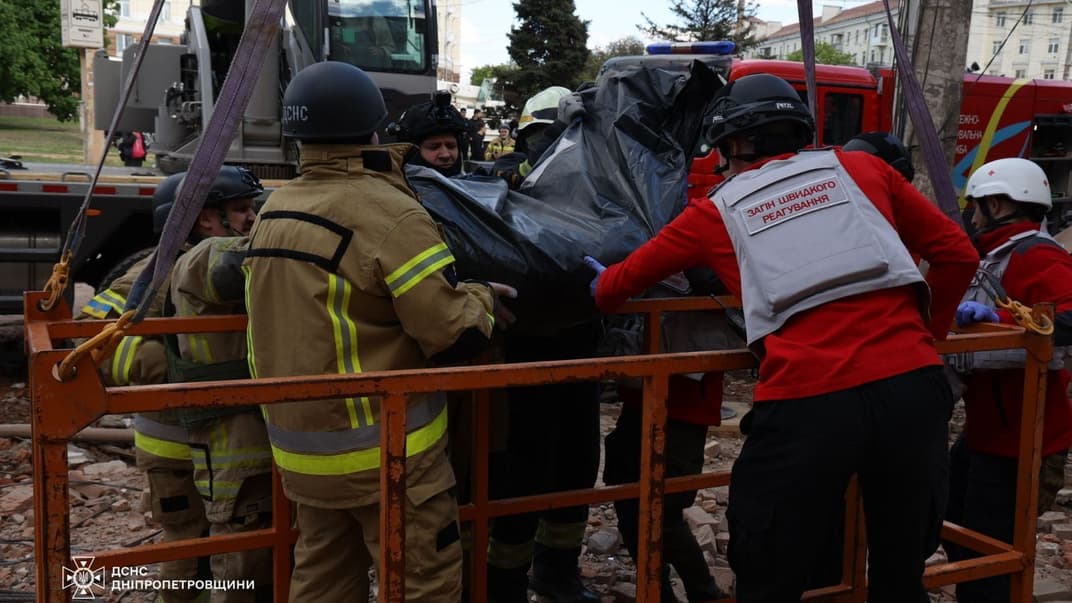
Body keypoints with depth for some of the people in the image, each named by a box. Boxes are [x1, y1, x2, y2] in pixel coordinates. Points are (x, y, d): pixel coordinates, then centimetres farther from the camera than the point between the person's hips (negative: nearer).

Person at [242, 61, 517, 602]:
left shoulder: (273, 213, 7)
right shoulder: (388, 213, -19)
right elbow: (451, 334, -22)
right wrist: (482, 301, -1)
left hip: (300, 444, 8)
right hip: (383, 447, -8)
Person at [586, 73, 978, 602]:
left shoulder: (718, 212, 14)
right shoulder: (862, 168, 18)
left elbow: (628, 278, 27)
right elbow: (957, 254, 17)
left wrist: (601, 289, 49)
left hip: (805, 403, -2)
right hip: (911, 385, 3)